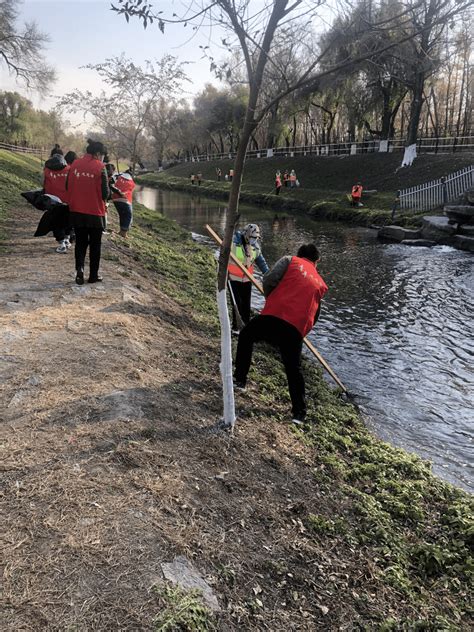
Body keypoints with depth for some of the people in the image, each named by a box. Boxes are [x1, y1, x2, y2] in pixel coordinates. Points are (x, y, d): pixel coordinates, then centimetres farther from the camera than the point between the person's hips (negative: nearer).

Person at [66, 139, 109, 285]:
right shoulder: (99, 167, -12)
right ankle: (93, 275, 15)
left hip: (76, 211, 4)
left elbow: (68, 186, 8)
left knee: (80, 242, 16)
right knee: (95, 244, 10)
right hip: (95, 212, -4)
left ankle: (79, 268, -4)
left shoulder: (75, 164, 2)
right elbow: (105, 192, -11)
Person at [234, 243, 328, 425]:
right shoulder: (320, 283, 24)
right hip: (297, 330, 3)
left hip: (273, 316, -2)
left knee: (246, 336, 25)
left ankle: (240, 378, 26)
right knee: (294, 370, 14)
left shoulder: (289, 261, 13)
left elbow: (269, 280, -2)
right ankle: (299, 413, 13)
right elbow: (315, 316, 27)